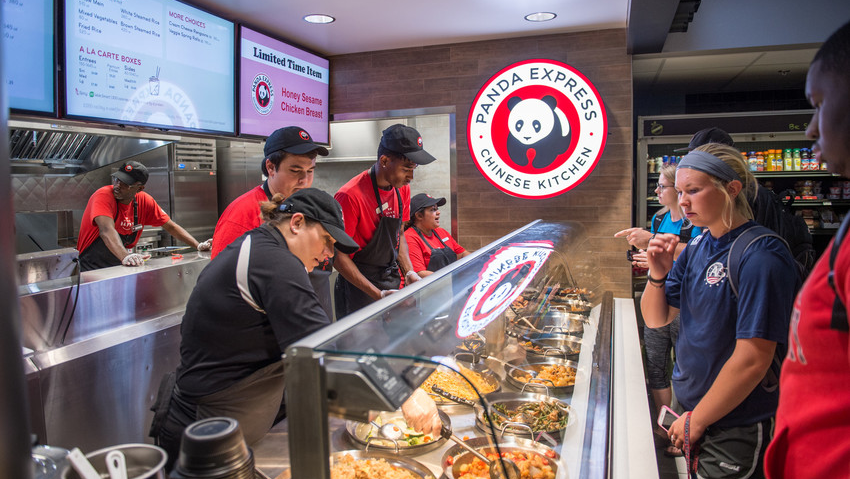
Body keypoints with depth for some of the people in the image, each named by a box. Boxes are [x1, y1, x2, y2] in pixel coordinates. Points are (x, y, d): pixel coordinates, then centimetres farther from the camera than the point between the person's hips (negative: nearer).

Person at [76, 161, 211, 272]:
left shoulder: (144, 201, -3)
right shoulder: (104, 196, -18)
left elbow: (170, 226, 4)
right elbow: (107, 230, -34)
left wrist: (198, 246, -8)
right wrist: (125, 257, -52)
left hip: (120, 267, 5)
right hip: (92, 269, -5)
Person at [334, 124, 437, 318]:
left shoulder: (402, 188, 2)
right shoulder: (350, 196, -21)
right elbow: (339, 256, -18)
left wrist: (409, 273, -2)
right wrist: (378, 294, -23)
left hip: (392, 281, 7)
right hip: (359, 286, -6)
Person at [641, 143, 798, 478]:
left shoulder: (761, 257, -21)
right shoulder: (697, 247, 3)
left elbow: (754, 359, -24)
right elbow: (657, 319, 6)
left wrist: (696, 420, -15)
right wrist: (658, 273, -13)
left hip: (733, 429, -7)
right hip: (690, 406, 7)